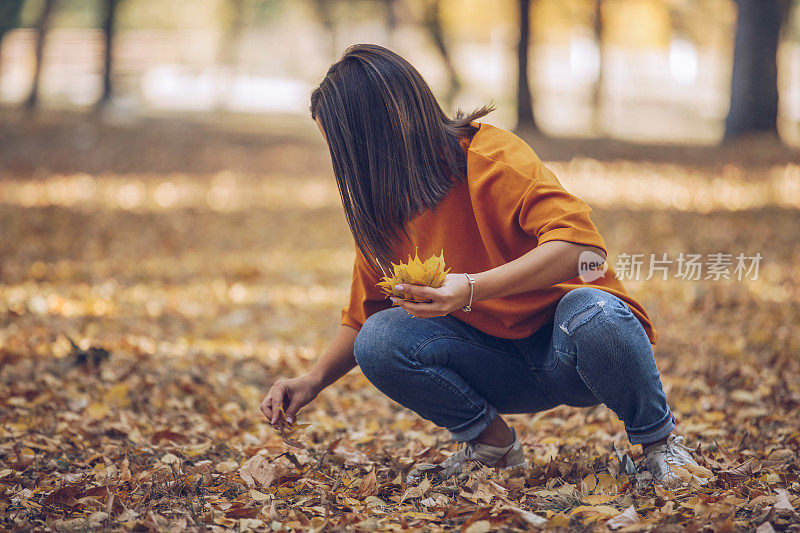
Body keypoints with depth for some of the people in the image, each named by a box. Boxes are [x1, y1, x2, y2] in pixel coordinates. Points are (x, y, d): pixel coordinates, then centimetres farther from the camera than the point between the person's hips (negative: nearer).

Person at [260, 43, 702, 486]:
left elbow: (580, 243, -32)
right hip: (501, 363, 5)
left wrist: (473, 290, -41)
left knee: (589, 315, -40)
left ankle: (658, 440, -11)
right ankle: (492, 444, 3)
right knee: (378, 341, -20)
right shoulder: (382, 209, 3)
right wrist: (313, 381, -1)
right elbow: (363, 316, 15)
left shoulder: (489, 157, -18)